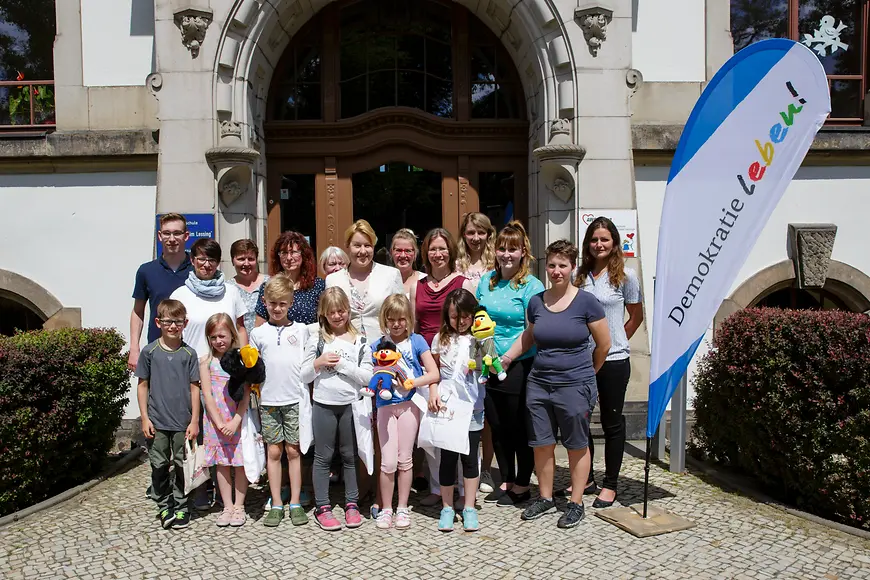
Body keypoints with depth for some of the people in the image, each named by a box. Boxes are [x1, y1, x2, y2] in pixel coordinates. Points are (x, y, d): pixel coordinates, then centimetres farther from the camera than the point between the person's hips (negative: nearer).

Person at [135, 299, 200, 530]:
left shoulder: (189, 353, -1)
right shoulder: (150, 351, -1)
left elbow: (194, 388, 0)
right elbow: (143, 385, 4)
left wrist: (195, 421, -2)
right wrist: (144, 418, -1)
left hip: (183, 422, 0)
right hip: (157, 422, 0)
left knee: (182, 465, 7)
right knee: (159, 465, 8)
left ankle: (181, 507, 21)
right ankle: (164, 506, 23)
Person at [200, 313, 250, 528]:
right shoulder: (206, 362, 1)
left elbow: (246, 395, -7)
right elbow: (207, 395, -3)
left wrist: (235, 422, -15)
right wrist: (220, 423, -10)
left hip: (239, 419, -1)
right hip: (216, 421, 1)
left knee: (241, 463, 4)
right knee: (222, 464, 9)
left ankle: (239, 506, 16)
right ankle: (227, 506, 19)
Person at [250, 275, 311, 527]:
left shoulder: (301, 330, 6)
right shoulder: (258, 333, 7)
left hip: (296, 399, -1)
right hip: (269, 401, 1)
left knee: (294, 450, 4)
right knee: (273, 452, 6)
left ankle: (295, 503, 13)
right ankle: (276, 504, 15)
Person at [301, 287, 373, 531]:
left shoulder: (359, 341, 1)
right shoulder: (316, 339, 2)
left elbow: (367, 377, -5)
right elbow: (304, 376, 3)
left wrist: (342, 364, -12)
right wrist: (319, 362, -14)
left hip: (350, 405, 0)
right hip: (324, 405, 0)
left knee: (350, 456, 10)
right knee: (323, 456, 7)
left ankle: (351, 504, 22)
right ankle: (322, 506, 17)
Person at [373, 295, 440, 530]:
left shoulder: (416, 341, -2)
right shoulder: (378, 345, 3)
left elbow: (434, 374, -7)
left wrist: (410, 383, -18)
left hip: (409, 404, 0)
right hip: (386, 405, 1)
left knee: (405, 459, 8)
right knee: (388, 461, -1)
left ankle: (402, 508, 22)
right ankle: (386, 509, 16)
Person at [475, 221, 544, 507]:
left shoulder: (532, 286, -10)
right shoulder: (487, 280, 8)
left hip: (519, 366, -6)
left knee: (520, 428, 7)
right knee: (497, 426, 15)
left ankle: (522, 486, 23)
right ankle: (506, 480, 31)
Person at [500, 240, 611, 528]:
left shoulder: (586, 302, -8)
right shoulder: (536, 302, 5)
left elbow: (603, 345, 0)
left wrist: (584, 374, 9)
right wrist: (507, 356, 7)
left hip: (575, 386, -4)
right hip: (539, 383, 4)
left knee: (577, 446, 8)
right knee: (541, 444, 10)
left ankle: (576, 503, 21)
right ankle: (545, 498, 27)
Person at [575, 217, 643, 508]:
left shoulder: (625, 275, -4)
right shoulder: (581, 275, 5)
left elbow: (636, 317, 4)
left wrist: (617, 342, 2)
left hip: (613, 360, -4)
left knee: (612, 422, 8)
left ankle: (610, 484, 21)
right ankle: (585, 478, 29)